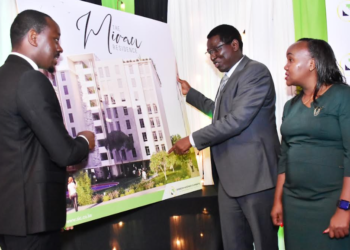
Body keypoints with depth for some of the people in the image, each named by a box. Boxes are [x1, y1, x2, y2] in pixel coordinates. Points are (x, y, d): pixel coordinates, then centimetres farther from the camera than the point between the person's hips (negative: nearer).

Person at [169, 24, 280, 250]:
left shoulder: (256, 72, -12)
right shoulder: (229, 78, 19)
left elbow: (237, 119, -21)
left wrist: (192, 140, -15)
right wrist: (190, 93, 31)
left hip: (255, 174, -9)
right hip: (230, 178, 9)